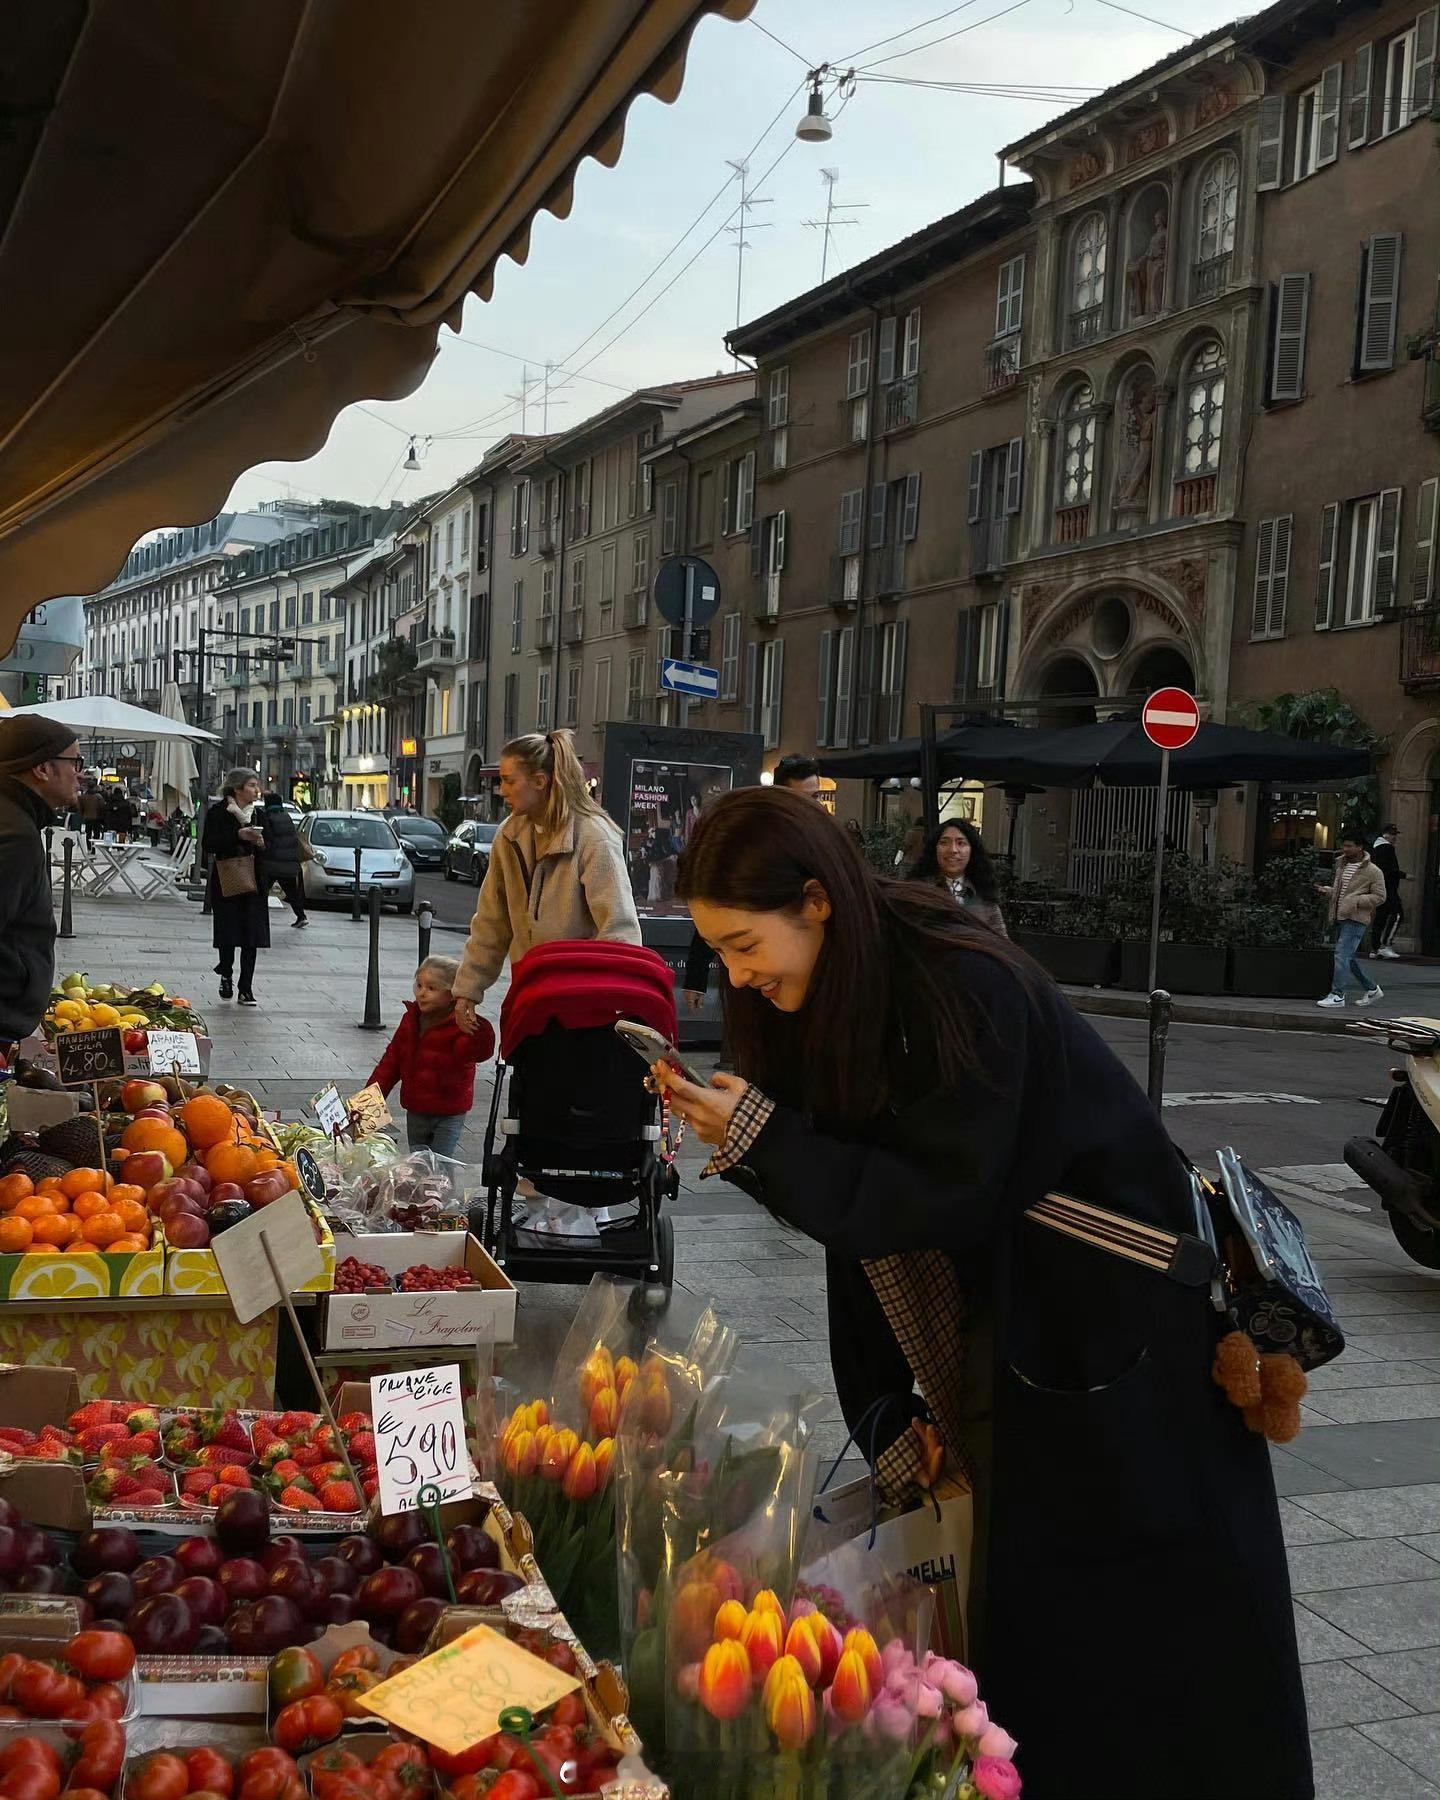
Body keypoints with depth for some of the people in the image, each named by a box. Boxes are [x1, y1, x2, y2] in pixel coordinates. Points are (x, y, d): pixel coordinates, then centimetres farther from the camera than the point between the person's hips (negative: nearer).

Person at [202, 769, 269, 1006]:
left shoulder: (259, 814, 11)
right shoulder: (218, 812, -3)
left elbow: (269, 847, 17)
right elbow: (208, 844, -12)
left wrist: (261, 843, -6)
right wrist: (237, 835, -21)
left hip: (253, 882, 4)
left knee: (252, 936, -2)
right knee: (228, 933, 1)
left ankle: (246, 989, 2)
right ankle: (226, 975, 29)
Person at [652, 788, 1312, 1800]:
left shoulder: (964, 989, -26)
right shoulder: (819, 1004, -1)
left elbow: (943, 1197, -26)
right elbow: (860, 1200, 0)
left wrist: (760, 1141, -29)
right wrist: (885, 1412, -3)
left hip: (1112, 1333, -7)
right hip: (993, 1330, 7)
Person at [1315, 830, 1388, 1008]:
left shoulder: (1372, 871, -7)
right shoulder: (1341, 865, 15)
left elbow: (1379, 897, -7)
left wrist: (1356, 901, -18)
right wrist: (1325, 890, 7)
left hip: (1355, 919, -8)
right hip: (1339, 918, 8)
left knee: (1342, 955, -13)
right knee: (1349, 957, 13)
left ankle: (1337, 995, -9)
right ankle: (1372, 989, 27)